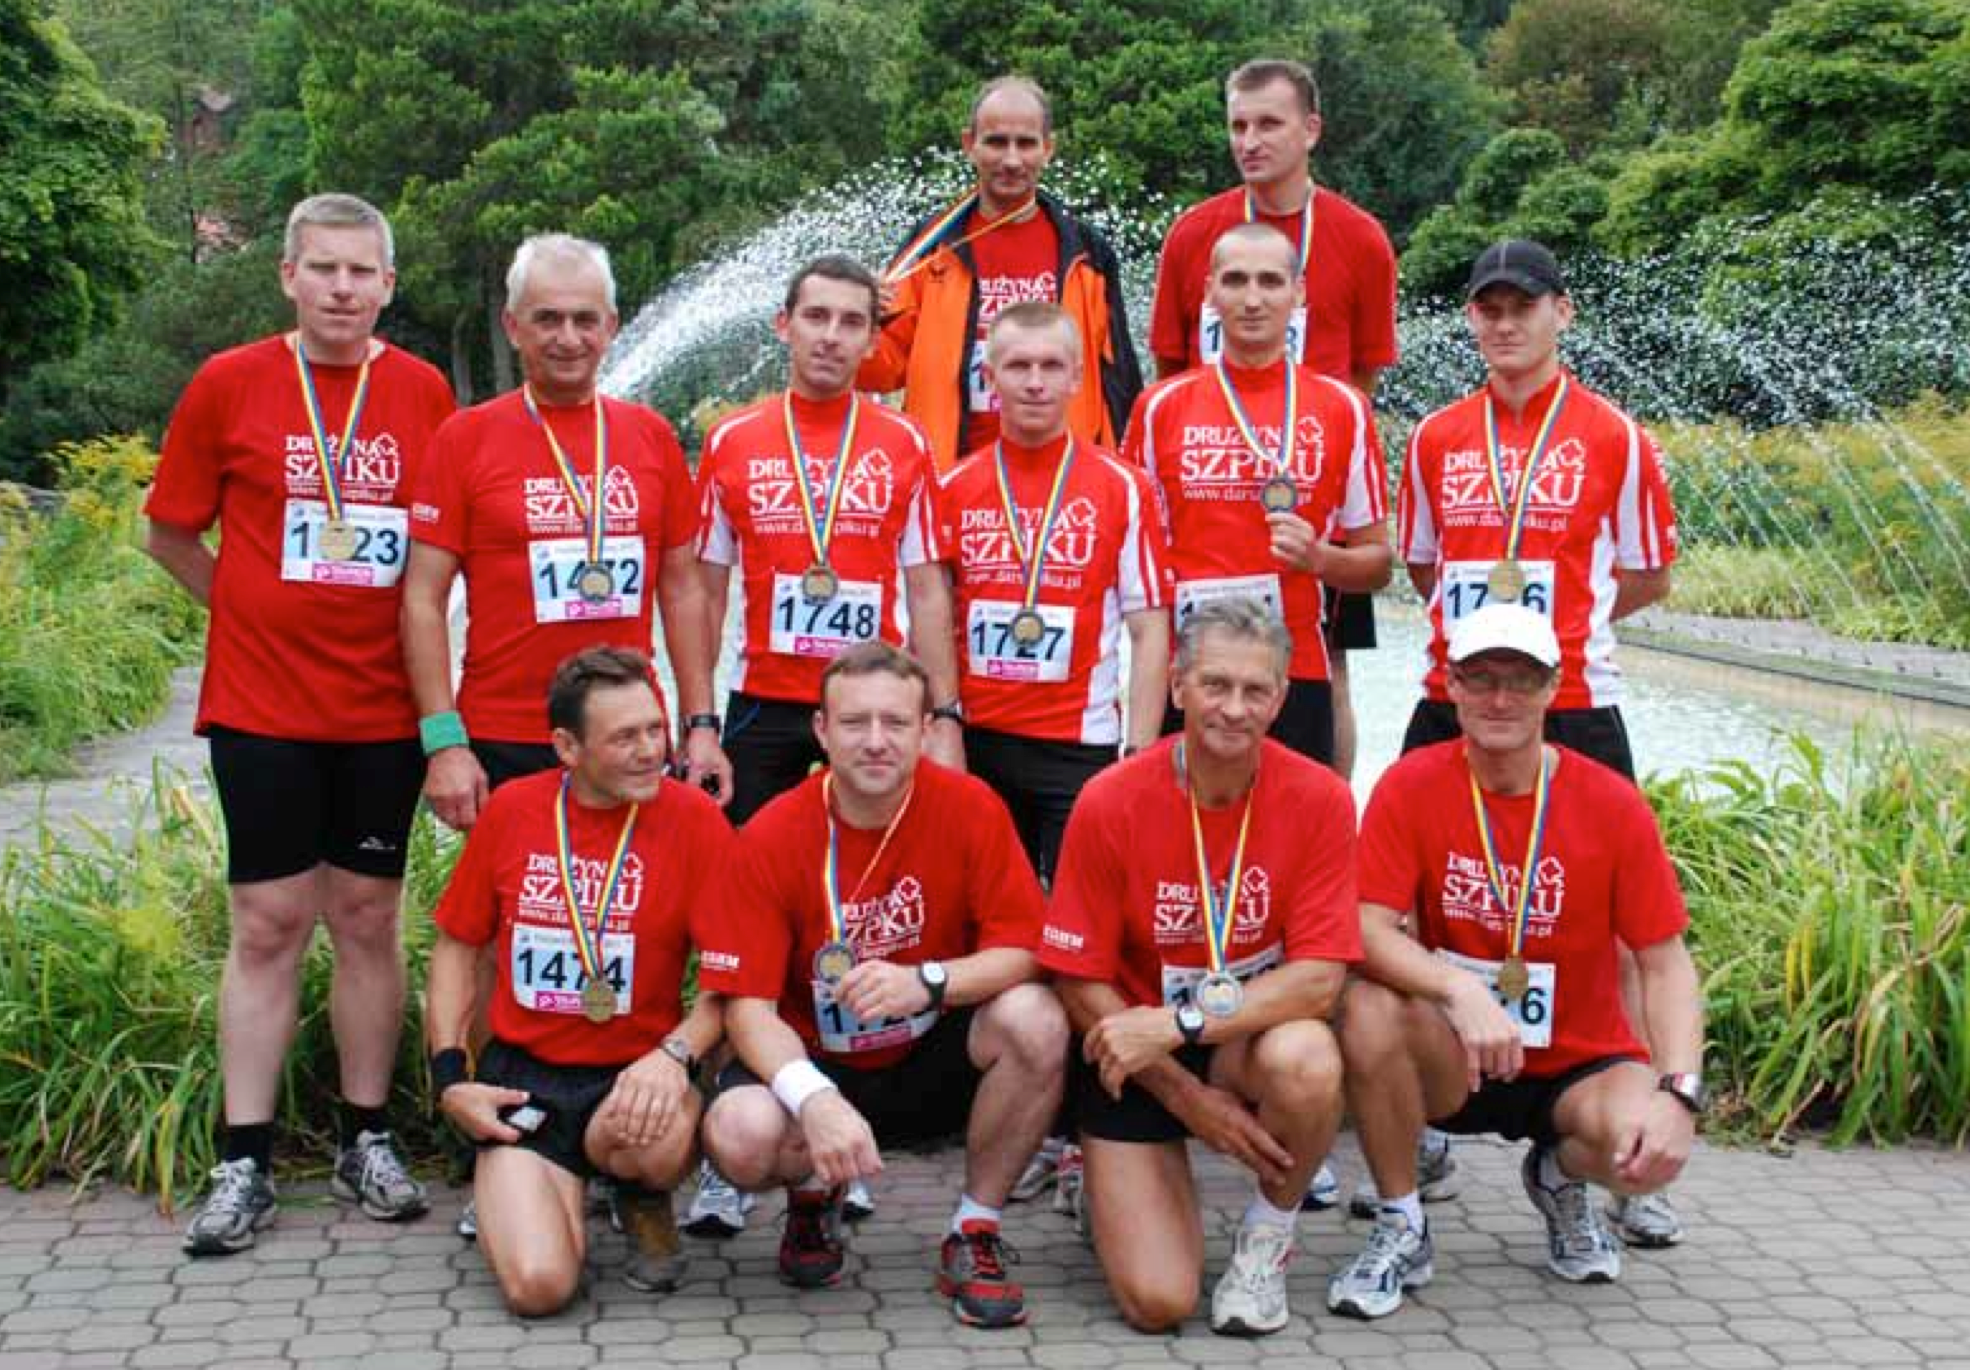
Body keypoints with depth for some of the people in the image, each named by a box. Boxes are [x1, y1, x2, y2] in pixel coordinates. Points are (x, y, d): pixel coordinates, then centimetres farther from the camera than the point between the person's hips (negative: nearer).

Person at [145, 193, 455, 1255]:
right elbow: (170, 533, 7)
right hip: (262, 704, -1)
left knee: (368, 917, 8)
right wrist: (262, 612, 3)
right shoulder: (228, 386, 0)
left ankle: (366, 1141, 19)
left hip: (382, 707, 2)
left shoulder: (424, 393, 3)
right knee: (268, 924, 1)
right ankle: (245, 1166, 7)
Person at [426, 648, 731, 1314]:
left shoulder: (691, 816, -7)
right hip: (523, 1073, 1)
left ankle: (643, 1202, 2)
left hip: (633, 1076, -1)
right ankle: (531, 1190, 18)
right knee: (537, 1284, -20)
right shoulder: (512, 809, 1)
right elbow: (458, 948, 12)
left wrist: (675, 1053, -25)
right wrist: (449, 1077, 2)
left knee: (663, 1135, -39)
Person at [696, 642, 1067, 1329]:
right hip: (817, 1063, -1)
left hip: (935, 1059, 1)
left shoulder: (971, 807, -12)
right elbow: (748, 1005, -16)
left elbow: (1022, 950, -13)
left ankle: (974, 1234, -7)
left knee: (1035, 1019, -30)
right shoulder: (771, 837, -14)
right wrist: (816, 1099, -35)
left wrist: (927, 982, -33)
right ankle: (814, 1196, 8)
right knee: (739, 1134, -33)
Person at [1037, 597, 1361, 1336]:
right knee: (1157, 1301, -14)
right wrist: (1187, 1096, -15)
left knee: (1306, 1060, -37)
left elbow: (1320, 976, -18)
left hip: (1259, 1037, 1)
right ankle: (1111, 1179, 23)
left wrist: (1179, 1024, -29)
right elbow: (1082, 984, -10)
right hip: (1136, 1055, -1)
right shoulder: (1111, 802, -16)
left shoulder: (1318, 798, -14)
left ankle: (1268, 1235, -4)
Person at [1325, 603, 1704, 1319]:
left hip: (1578, 1065, 1)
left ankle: (1560, 1177, 11)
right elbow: (1370, 930, -18)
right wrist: (1462, 991, -37)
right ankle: (1402, 1229, -7)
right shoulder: (1412, 785, -9)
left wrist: (1678, 1092, -24)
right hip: (1450, 1064, 0)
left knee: (1649, 1146, -31)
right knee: (1369, 1009, -32)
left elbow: (1665, 964, -8)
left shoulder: (1612, 803, -9)